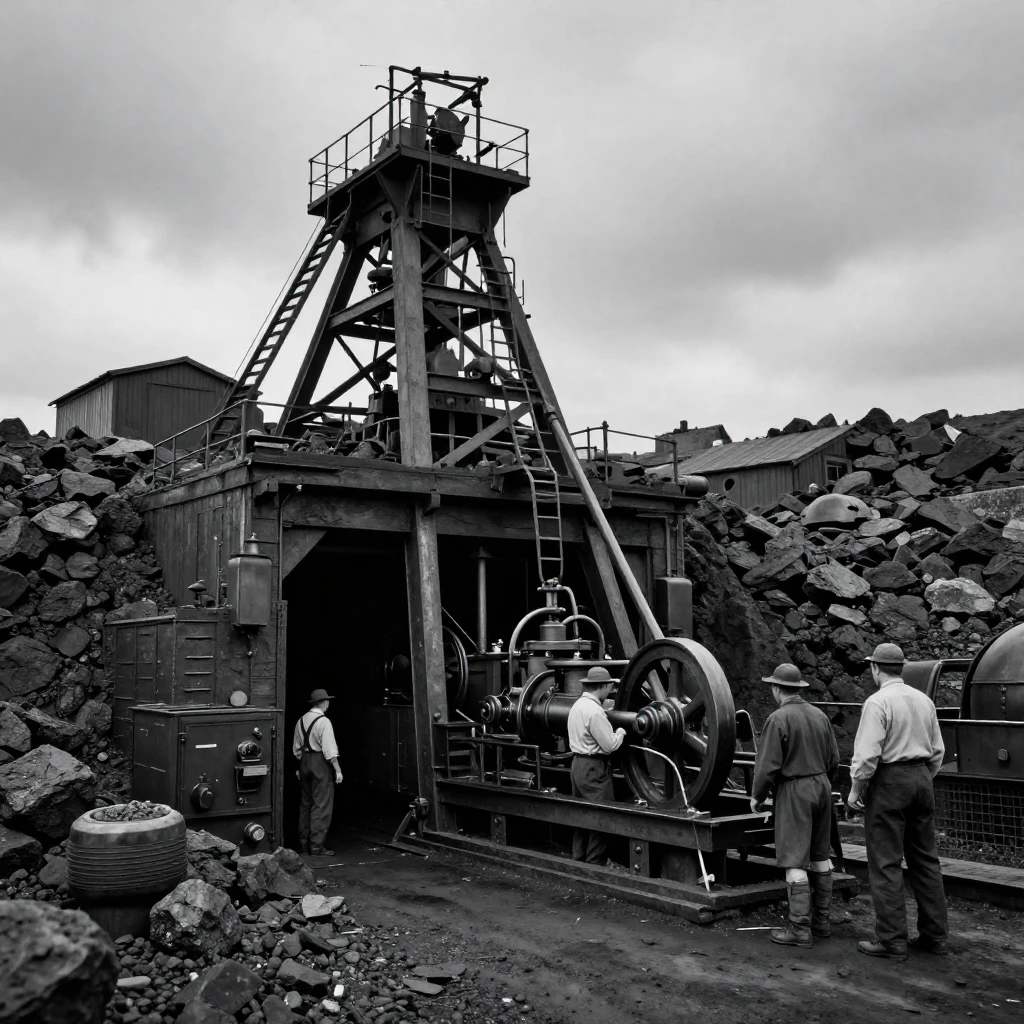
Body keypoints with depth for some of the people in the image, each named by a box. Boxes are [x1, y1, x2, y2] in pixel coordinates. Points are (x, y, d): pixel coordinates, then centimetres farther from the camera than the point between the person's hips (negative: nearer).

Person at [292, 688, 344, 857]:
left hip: (305, 761, 8)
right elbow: (329, 749, -18)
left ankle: (304, 843, 23)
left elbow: (297, 748, 15)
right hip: (321, 763, -8)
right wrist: (337, 770, -14)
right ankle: (316, 846, -3)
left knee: (305, 804, 16)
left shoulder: (301, 721, 8)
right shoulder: (323, 721, -14)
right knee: (322, 806, -3)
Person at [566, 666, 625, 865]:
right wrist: (621, 732, 0)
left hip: (578, 764, 10)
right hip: (594, 768, -10)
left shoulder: (577, 705, 10)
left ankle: (578, 860, 23)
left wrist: (612, 731, 14)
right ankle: (595, 865, 0)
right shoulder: (595, 711, -20)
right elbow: (610, 746, -18)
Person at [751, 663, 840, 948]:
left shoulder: (778, 718, -14)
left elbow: (768, 764, -15)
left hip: (794, 790, -7)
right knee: (820, 856, 15)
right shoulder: (820, 715, 6)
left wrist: (757, 795, -1)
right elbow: (834, 759, 11)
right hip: (822, 786, 7)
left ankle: (800, 929, -3)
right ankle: (821, 921, 23)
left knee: (795, 861, -4)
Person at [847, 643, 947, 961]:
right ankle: (934, 935, 21)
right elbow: (937, 751, 13)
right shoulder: (923, 700, 8)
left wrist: (856, 789, -7)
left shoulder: (878, 702, -14)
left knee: (886, 863, -1)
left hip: (890, 781, -7)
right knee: (925, 859, 14)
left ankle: (891, 940, 1)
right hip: (921, 779, 7)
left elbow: (867, 754, -18)